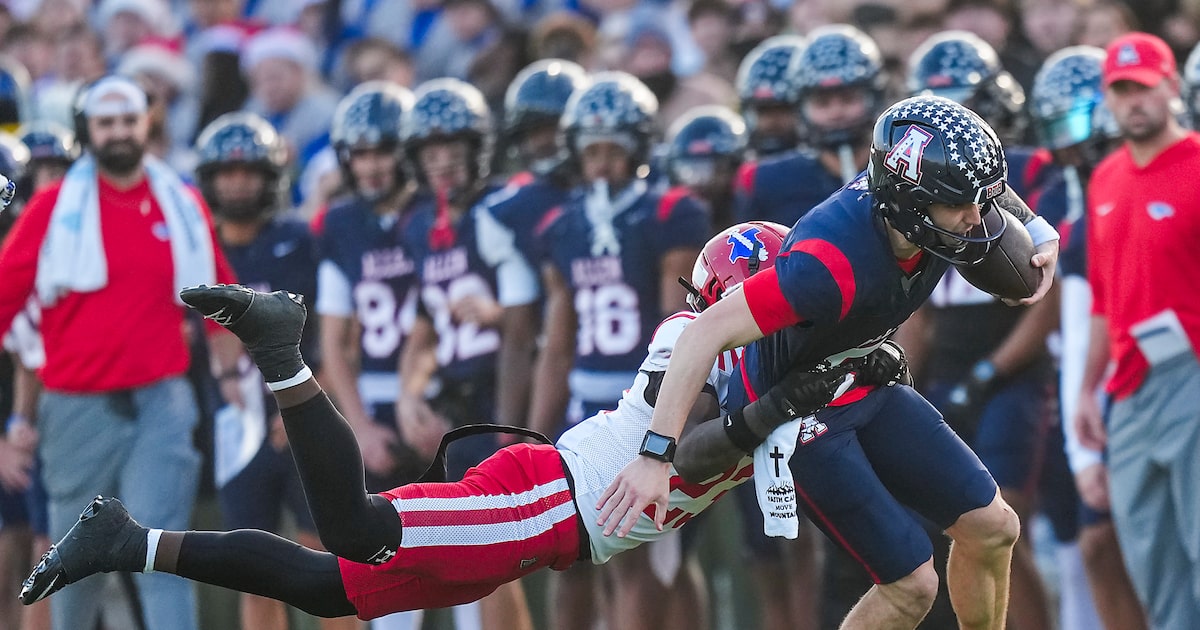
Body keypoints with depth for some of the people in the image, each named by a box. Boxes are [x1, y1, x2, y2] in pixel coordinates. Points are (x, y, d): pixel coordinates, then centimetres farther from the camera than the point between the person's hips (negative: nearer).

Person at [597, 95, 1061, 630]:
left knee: (992, 527, 8)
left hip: (866, 389, 8)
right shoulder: (835, 264, -39)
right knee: (910, 584, -8)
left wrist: (1039, 231, -3)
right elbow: (707, 333, -39)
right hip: (798, 416, -8)